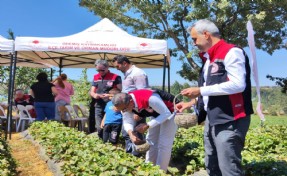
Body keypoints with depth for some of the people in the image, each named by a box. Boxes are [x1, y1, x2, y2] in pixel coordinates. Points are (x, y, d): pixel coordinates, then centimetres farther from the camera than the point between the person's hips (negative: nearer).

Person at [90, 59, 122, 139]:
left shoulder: (115, 77, -4)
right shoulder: (96, 77, 13)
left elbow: (120, 92, -8)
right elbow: (91, 92, 14)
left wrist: (109, 95, -22)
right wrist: (94, 95, -9)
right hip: (98, 107, 5)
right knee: (99, 128, 6)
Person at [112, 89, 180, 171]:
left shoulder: (150, 99, -42)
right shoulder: (125, 103, -19)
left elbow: (166, 114, -33)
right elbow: (127, 121, -13)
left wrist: (147, 125, -37)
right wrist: (131, 133, -35)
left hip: (169, 112, -7)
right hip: (156, 113, 7)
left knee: (163, 144, -8)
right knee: (151, 141, 10)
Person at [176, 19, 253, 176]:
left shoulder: (231, 52, -11)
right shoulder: (209, 59, 17)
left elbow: (238, 85, -22)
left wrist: (200, 90, -19)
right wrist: (190, 103, 15)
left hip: (230, 121, -9)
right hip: (212, 120, 10)